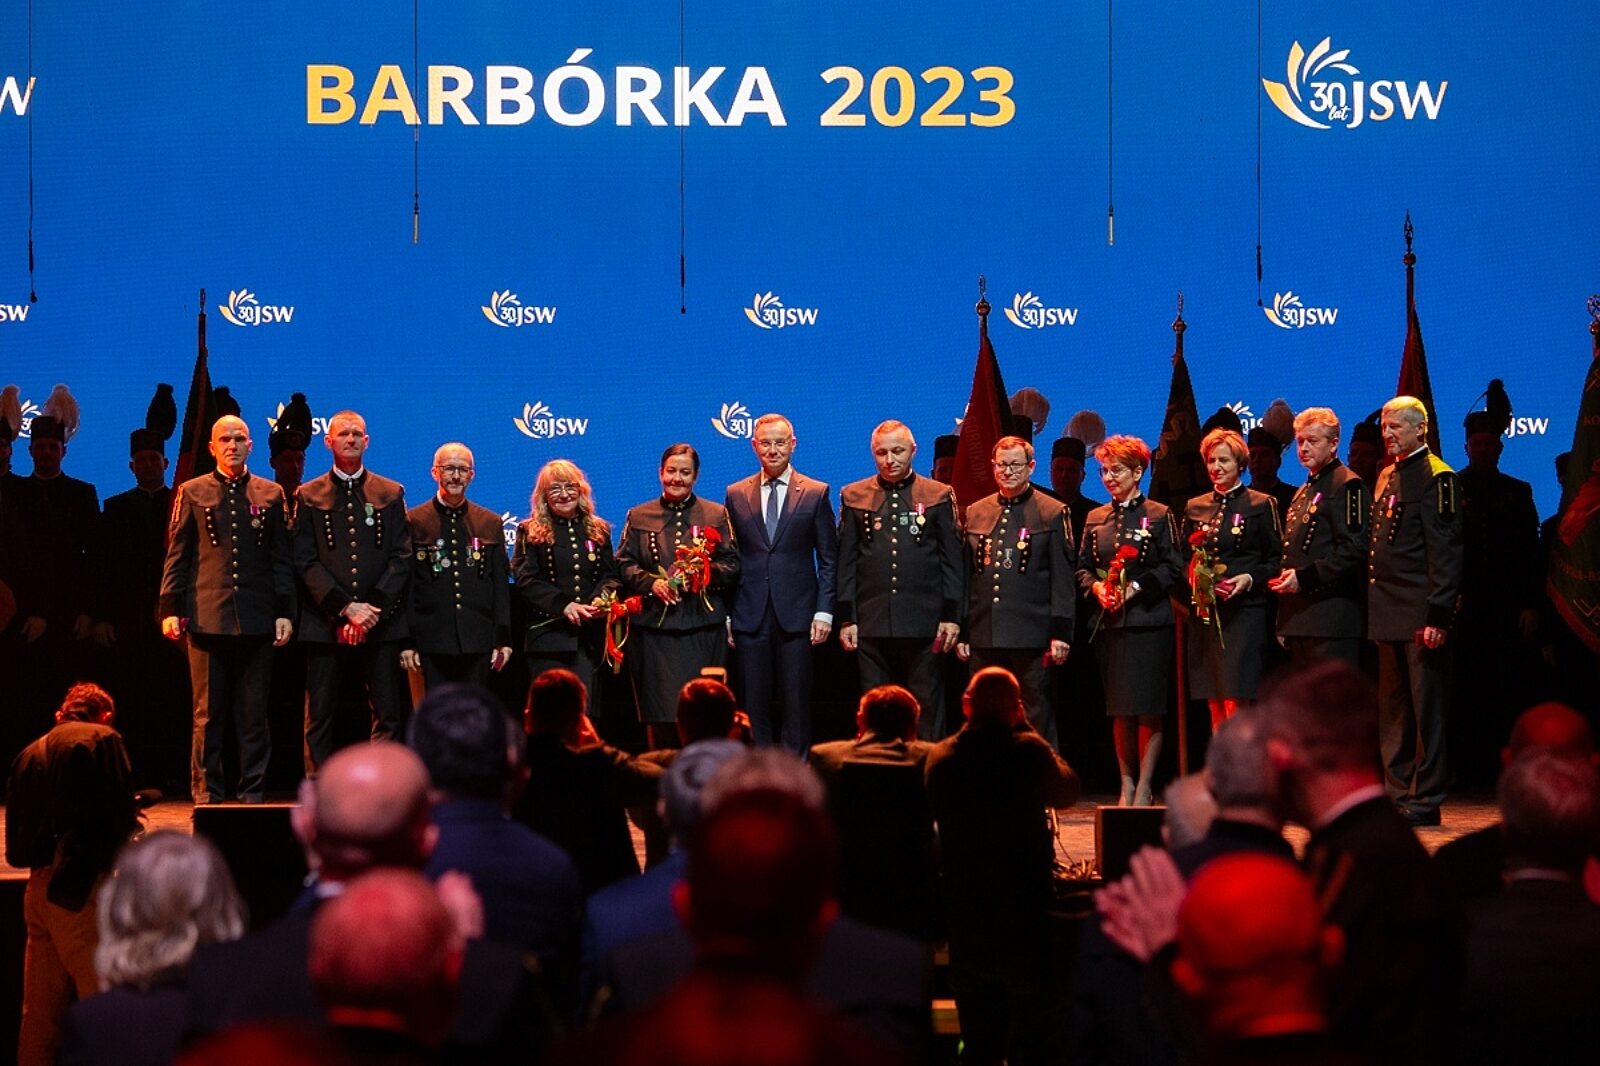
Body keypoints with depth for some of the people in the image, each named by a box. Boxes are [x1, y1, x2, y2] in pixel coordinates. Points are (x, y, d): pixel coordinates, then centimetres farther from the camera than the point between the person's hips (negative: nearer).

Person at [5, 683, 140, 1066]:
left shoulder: (30, 753, 16)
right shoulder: (102, 740, -3)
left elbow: (15, 845, 16)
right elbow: (118, 814, -12)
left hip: (38, 888, 7)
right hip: (83, 889, -7)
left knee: (39, 1012, 11)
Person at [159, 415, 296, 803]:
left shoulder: (270, 495, 11)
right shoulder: (192, 493, 8)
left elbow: (281, 559, 11)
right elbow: (176, 556, 7)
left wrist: (285, 612, 4)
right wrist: (170, 609, -1)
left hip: (257, 621, 1)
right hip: (207, 619, -1)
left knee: (254, 713, 3)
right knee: (208, 714, 2)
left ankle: (253, 793, 10)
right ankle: (207, 794, 8)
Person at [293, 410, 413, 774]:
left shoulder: (391, 494, 12)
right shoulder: (309, 496, 9)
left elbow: (402, 557, 5)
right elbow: (305, 561, 1)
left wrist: (373, 607, -8)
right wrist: (346, 607, -10)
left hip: (380, 621, 1)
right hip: (325, 622, -1)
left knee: (387, 715, -1)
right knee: (320, 717, 0)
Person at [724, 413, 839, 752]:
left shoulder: (816, 493, 5)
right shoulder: (736, 495, 10)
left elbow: (828, 558, 4)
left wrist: (824, 611, -4)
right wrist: (725, 614, 3)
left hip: (796, 613, -2)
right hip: (749, 615, 2)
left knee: (797, 704, 0)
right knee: (753, 703, 2)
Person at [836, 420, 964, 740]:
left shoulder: (939, 496, 6)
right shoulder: (854, 496, 10)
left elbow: (952, 560, 5)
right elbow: (846, 561, 9)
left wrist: (951, 615, -2)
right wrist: (846, 617, 4)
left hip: (924, 623, -1)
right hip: (872, 624, 1)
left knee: (927, 708, 1)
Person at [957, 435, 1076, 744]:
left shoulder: (1053, 514, 3)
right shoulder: (975, 514, 14)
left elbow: (1063, 579, -1)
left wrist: (1060, 632, -8)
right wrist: (962, 631, 10)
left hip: (1032, 636, -4)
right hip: (984, 635, 4)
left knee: (1037, 716, 0)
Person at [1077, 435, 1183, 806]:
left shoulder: (1158, 516, 0)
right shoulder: (1096, 519, 13)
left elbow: (1173, 567, -4)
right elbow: (1082, 566, 14)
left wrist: (1136, 587, -14)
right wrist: (1096, 586, -6)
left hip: (1148, 619, -4)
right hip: (1109, 622, 4)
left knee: (1147, 707, -5)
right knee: (1119, 709, 6)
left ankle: (1144, 787, 0)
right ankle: (1126, 785, 12)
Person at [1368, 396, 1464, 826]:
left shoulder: (1437, 477, -9)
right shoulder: (1386, 477, 18)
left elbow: (1445, 553, -14)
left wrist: (1438, 616, -19)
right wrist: (1374, 609, 14)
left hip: (1419, 615, -9)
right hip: (1388, 614, 9)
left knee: (1426, 709, -3)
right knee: (1392, 710, 12)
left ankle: (1425, 802, 1)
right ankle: (1398, 795, 19)